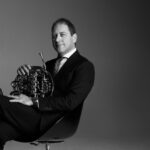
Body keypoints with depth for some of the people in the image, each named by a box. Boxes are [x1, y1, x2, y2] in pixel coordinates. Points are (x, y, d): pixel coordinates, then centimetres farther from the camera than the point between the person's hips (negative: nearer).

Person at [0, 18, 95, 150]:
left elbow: (71, 101, -12)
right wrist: (25, 72, 4)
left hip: (52, 124, -7)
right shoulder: (49, 65, 27)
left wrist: (34, 101, -17)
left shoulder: (84, 66, 2)